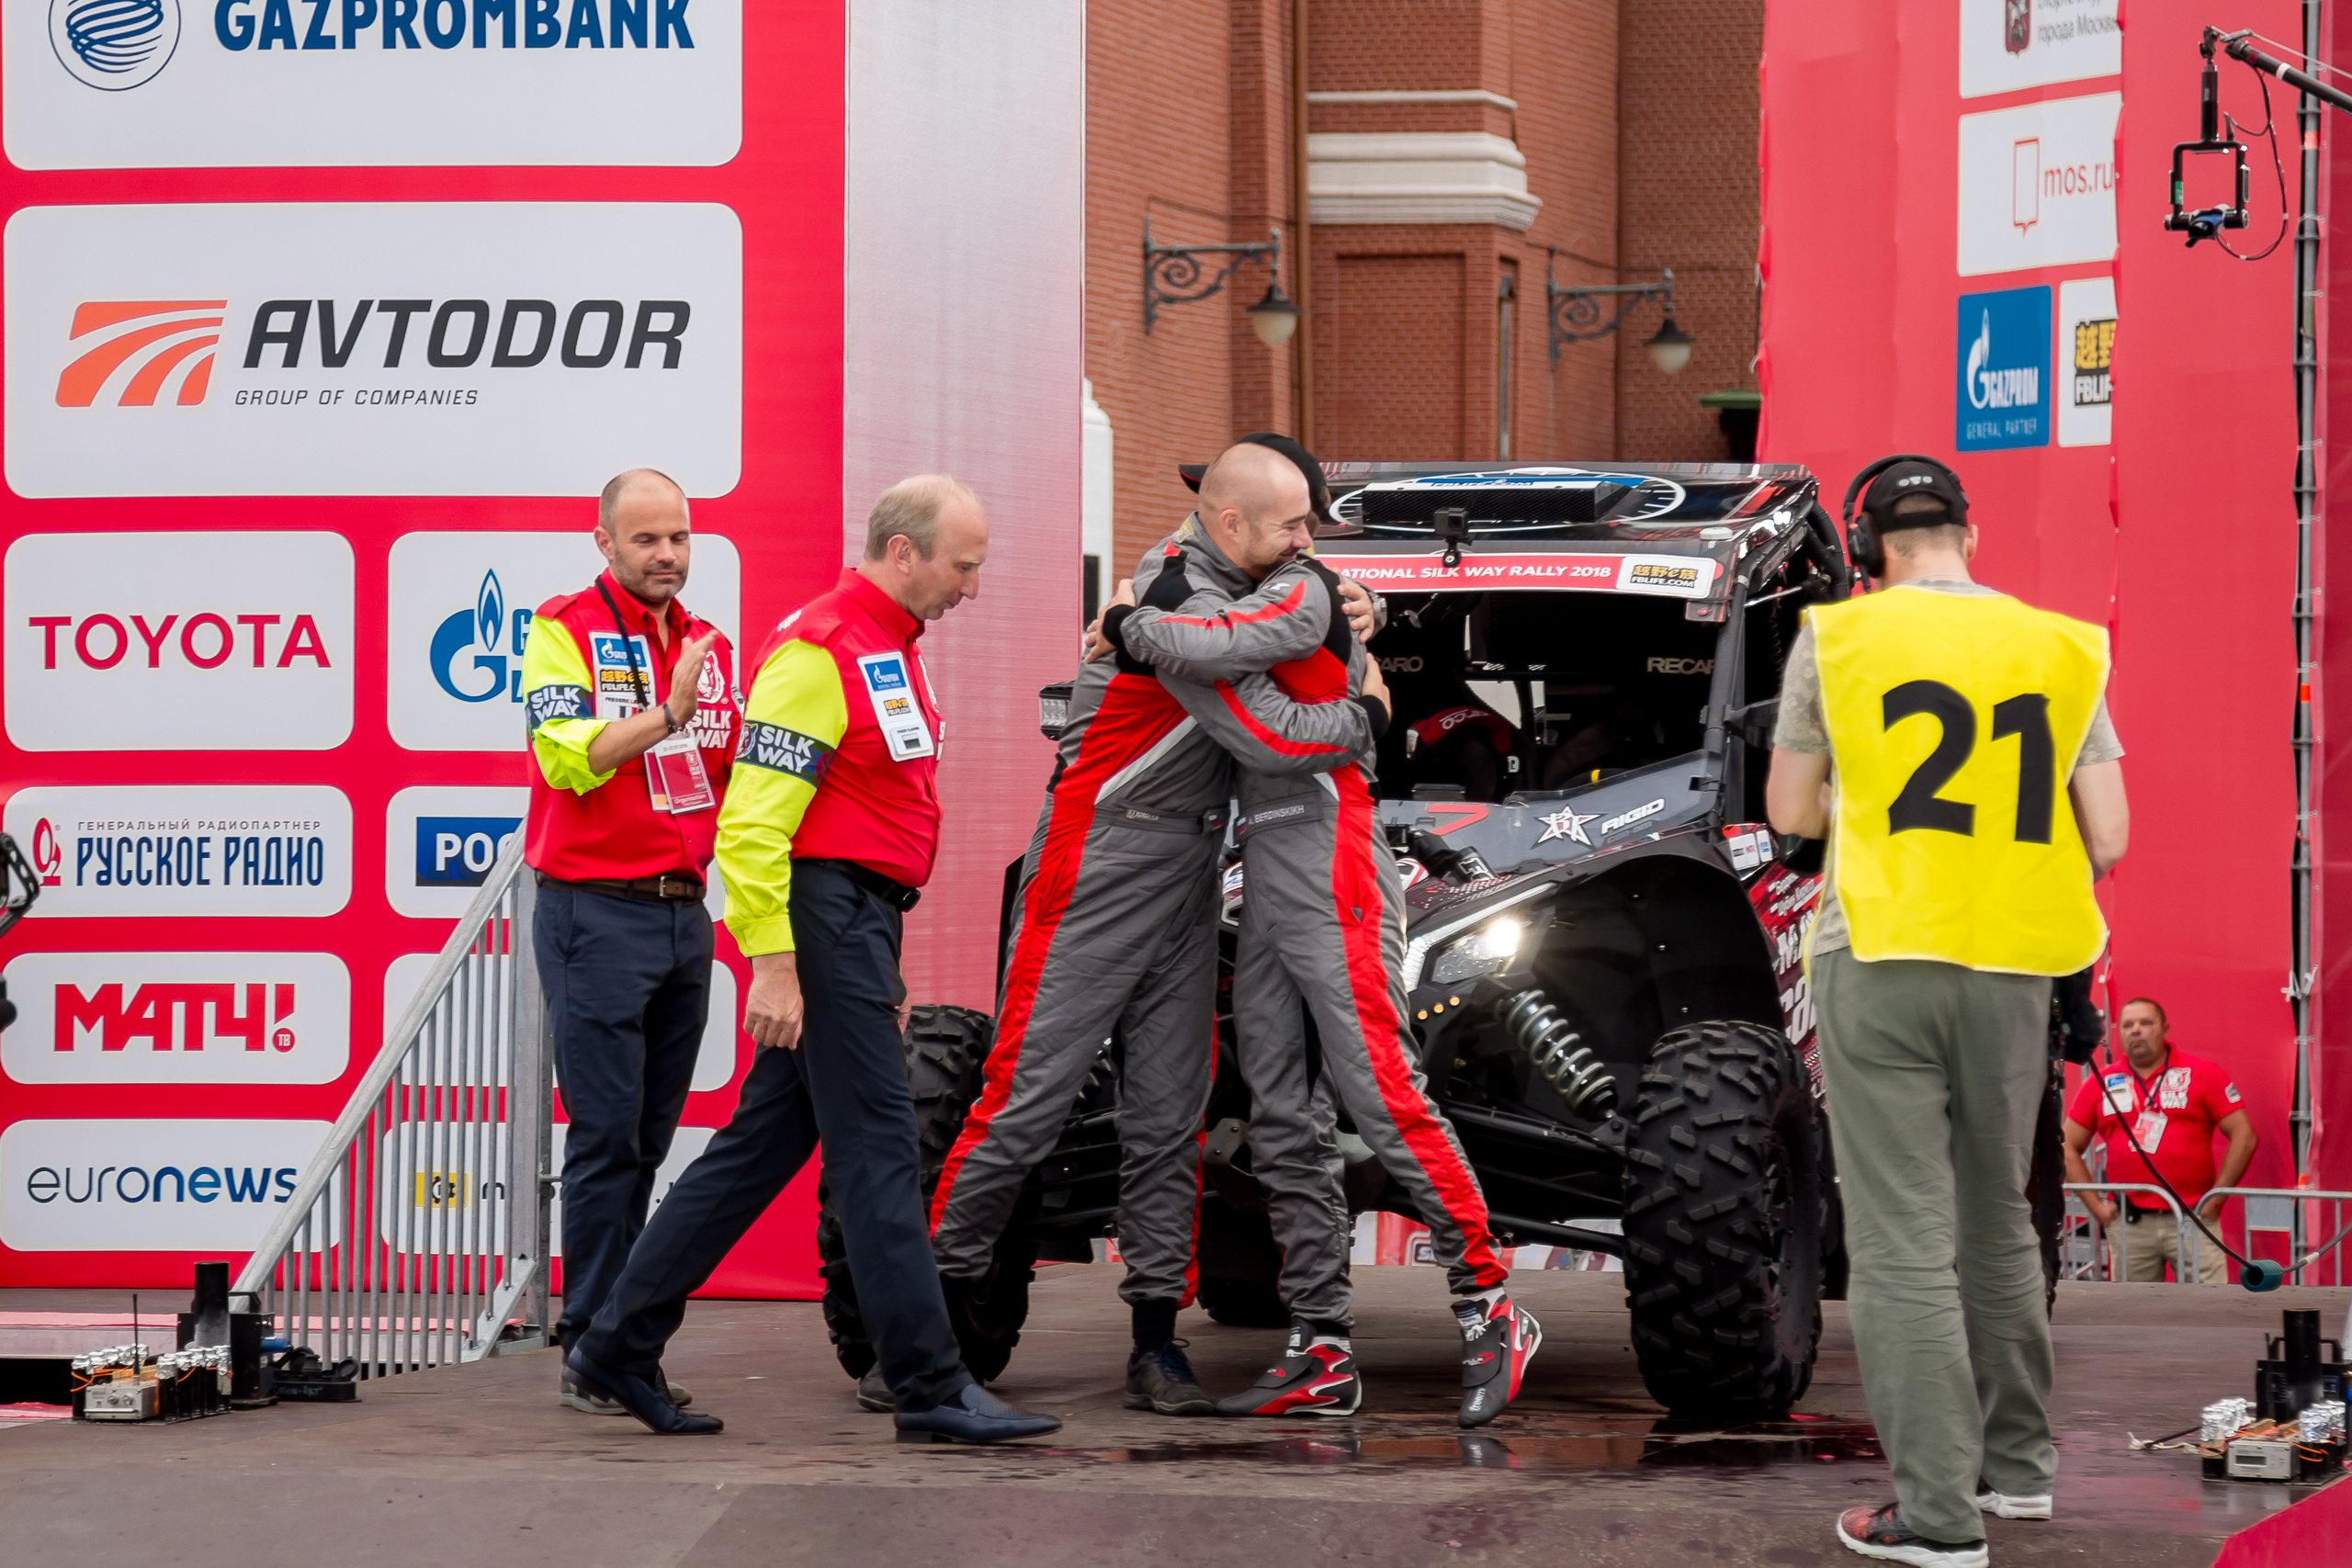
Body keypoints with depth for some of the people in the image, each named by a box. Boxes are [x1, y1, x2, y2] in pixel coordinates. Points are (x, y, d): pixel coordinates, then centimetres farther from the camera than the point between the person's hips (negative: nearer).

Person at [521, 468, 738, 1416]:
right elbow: (570, 759, -16)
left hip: (685, 911, 7)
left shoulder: (709, 644, 16)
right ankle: (591, 1354, -6)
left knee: (647, 1142, 8)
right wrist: (668, 711, -23)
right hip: (597, 911, -7)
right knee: (608, 1137, -9)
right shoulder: (565, 632, -4)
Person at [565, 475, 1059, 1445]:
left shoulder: (891, 649, 18)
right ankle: (933, 1390, -6)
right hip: (821, 918, -10)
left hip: (861, 924, 10)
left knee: (767, 1140, 11)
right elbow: (753, 822, -20)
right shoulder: (816, 653, -14)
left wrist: (885, 966, 24)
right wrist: (774, 965, -24)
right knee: (876, 1147, -8)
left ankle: (622, 1342, 16)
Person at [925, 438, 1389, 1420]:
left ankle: (1157, 1342, 6)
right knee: (1024, 1101, -7)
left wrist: (1355, 606, 3)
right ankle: (934, 1305, 2)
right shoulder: (1181, 599, -18)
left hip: (1186, 889, 9)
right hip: (1096, 884, -9)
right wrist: (1366, 720, -3)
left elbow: (1301, 616, 28)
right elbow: (1273, 741, -22)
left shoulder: (1223, 576, 10)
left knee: (1169, 1117, 5)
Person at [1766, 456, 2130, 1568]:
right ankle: (2016, 1464, 30)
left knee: (1904, 1243, -2)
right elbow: (2107, 838, 2)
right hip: (2009, 972, 3)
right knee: (1998, 1222, 20)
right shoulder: (2058, 649, 3)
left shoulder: (1837, 638, -2)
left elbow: (1790, 814, 4)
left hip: (1878, 963, -3)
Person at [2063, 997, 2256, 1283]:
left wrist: (2216, 1198, -4)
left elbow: (2244, 1136, 1)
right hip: (2129, 1225, 2)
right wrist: (2096, 1205, 4)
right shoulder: (2101, 1084, 10)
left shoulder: (2201, 1074, 4)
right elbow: (2069, 1148, 14)